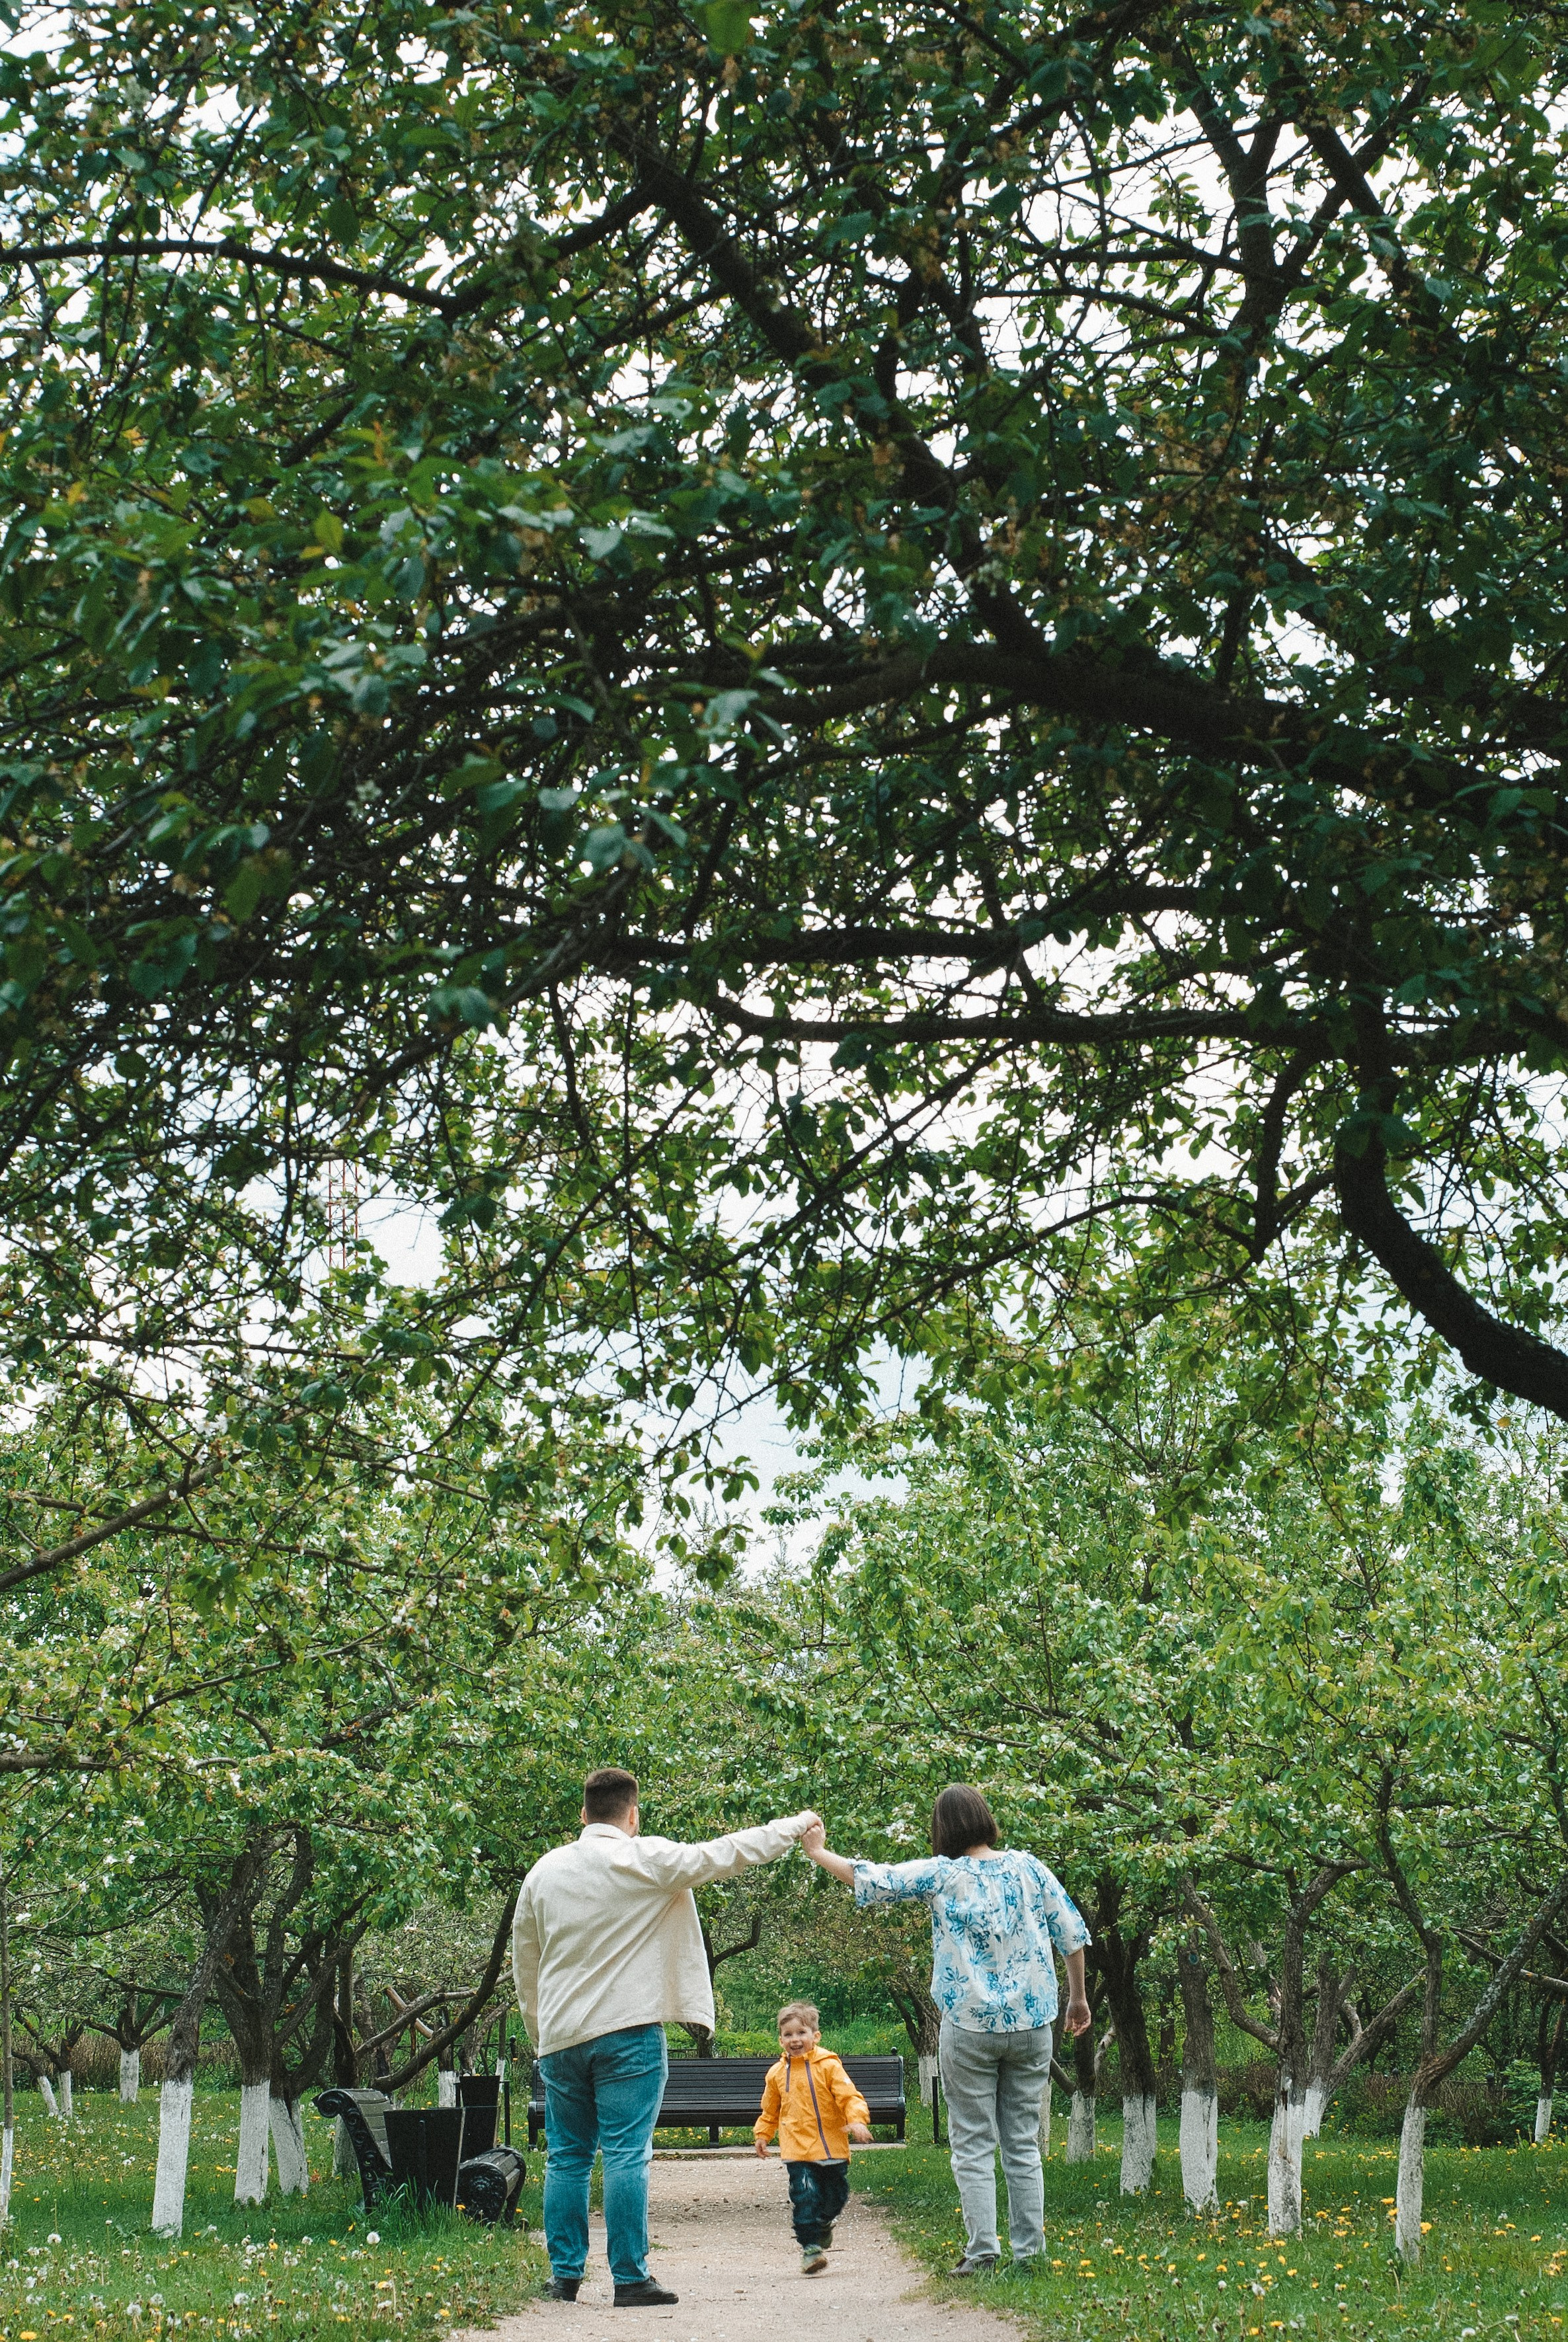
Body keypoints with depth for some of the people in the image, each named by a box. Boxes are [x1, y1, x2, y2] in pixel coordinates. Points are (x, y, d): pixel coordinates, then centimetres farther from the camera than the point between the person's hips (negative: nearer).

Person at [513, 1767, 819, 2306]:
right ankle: (630, 2280, -4)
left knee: (567, 2159, 11)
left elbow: (524, 1964, 16)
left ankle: (564, 2276, 12)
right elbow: (727, 1853, 0)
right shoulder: (648, 1861, -6)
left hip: (560, 2037, 4)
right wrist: (796, 1826, 12)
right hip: (627, 2030, -4)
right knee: (626, 2156, -4)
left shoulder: (544, 1870, 8)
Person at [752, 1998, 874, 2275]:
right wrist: (762, 2134, 17)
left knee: (836, 2195, 10)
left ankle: (823, 2224, 40)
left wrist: (857, 2120, -25)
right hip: (797, 2150, 1)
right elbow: (770, 2110, 22)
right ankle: (810, 2247, -8)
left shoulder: (828, 2066, -4)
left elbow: (850, 2097, -9)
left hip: (832, 2147, 0)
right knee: (805, 2196, -14)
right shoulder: (777, 2074, 7)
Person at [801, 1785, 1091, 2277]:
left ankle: (982, 2250, -1)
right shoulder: (1028, 1869, 2)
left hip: (970, 2028, -3)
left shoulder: (941, 1876, -6)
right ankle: (1029, 2251, 10)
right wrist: (1078, 1997, 18)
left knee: (973, 2144, 5)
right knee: (1023, 2143, 11)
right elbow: (1072, 1934, 5)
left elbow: (870, 1880, 0)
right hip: (1031, 2025, 3)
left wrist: (817, 1852, 16)